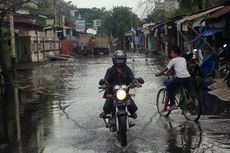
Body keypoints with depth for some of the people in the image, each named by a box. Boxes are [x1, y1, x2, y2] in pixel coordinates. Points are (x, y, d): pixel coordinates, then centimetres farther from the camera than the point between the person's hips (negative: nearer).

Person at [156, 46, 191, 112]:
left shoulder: (173, 60, 6)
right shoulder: (183, 59, 23)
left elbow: (166, 69, 8)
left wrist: (159, 74, 22)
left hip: (180, 78, -6)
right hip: (188, 78, 6)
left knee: (169, 86, 12)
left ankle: (173, 104, 6)